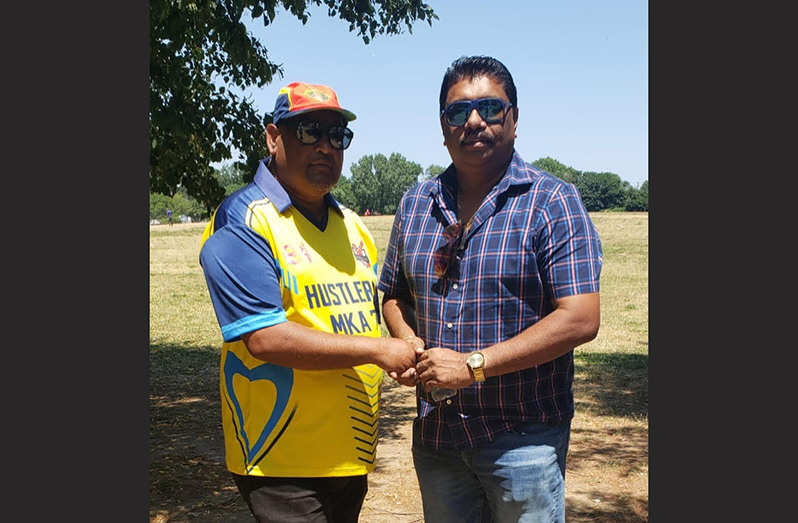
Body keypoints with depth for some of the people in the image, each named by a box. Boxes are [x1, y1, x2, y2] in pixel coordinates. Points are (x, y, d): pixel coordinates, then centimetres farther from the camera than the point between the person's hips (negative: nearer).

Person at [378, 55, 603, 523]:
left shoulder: (552, 202, -9)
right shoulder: (416, 205, 7)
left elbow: (580, 319, -17)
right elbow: (394, 295, 17)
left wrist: (473, 365, -20)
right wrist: (410, 344, -6)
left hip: (523, 436, -4)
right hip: (436, 432, 5)